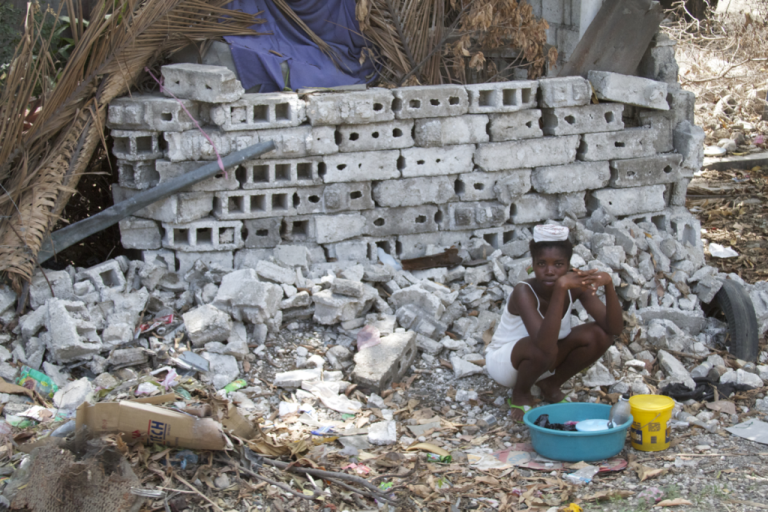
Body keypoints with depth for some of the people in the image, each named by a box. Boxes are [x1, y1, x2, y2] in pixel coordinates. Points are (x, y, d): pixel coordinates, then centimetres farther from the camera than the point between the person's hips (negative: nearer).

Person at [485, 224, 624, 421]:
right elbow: (545, 346, -47)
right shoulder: (524, 292, -32)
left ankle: (551, 385, 5)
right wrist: (560, 287, -52)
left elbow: (615, 328, -21)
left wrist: (608, 284, -37)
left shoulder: (575, 287, -16)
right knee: (543, 351, -39)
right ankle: (520, 394, -5)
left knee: (600, 335, -17)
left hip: (543, 362, 6)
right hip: (503, 361, -6)